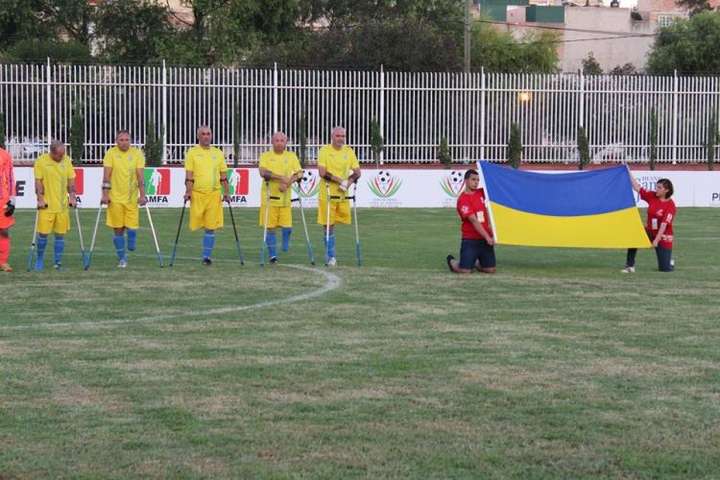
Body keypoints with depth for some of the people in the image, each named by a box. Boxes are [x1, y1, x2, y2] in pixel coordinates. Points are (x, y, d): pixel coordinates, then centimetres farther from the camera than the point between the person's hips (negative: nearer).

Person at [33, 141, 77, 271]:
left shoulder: (66, 160, 5)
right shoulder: (41, 161, -5)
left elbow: (71, 181, 10)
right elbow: (38, 182, -5)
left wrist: (72, 196, 2)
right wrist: (40, 199, -11)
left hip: (62, 205, 3)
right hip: (46, 205, -3)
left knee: (60, 234, 4)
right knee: (43, 233, -1)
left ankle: (58, 261, 11)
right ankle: (40, 260, 15)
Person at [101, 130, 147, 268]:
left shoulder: (137, 153, 0)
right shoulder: (111, 153, -2)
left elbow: (141, 176, -2)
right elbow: (106, 176, -4)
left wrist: (142, 195, -9)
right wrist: (105, 194, -11)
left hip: (132, 197, 0)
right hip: (115, 197, 0)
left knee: (132, 226, -6)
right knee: (118, 229, 2)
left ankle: (131, 246, 26)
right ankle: (122, 258, 15)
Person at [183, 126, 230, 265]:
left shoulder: (218, 153, 11)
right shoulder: (192, 153, 3)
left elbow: (223, 176, 13)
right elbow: (189, 175, -3)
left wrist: (226, 192, 6)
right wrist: (188, 191, -13)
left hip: (214, 194, 1)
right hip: (197, 193, -1)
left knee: (211, 226, -5)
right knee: (196, 224, 1)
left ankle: (207, 255, -1)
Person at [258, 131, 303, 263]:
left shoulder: (291, 156, 10)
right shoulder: (266, 156, 3)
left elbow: (299, 173, 3)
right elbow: (263, 172, -13)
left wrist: (287, 183, -14)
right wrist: (281, 177, -20)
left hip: (285, 197, 1)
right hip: (269, 197, -1)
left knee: (287, 226, -4)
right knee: (270, 227, -1)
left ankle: (286, 246, 26)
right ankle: (273, 255, 8)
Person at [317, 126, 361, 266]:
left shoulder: (349, 151, 6)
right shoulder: (325, 150, -6)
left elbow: (357, 172, 7)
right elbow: (322, 173, -15)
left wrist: (348, 183, -12)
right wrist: (340, 181, -18)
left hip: (343, 194, 3)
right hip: (327, 194, -3)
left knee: (332, 224, 5)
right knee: (328, 225, -2)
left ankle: (330, 254, 25)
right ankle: (330, 257, 6)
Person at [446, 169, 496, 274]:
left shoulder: (480, 193, 7)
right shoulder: (463, 199, -14)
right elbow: (474, 221, -20)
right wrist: (487, 237, -23)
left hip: (486, 238, 6)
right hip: (470, 240, -6)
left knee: (490, 269, 0)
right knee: (465, 270, -9)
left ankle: (475, 262, 32)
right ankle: (452, 261, 26)